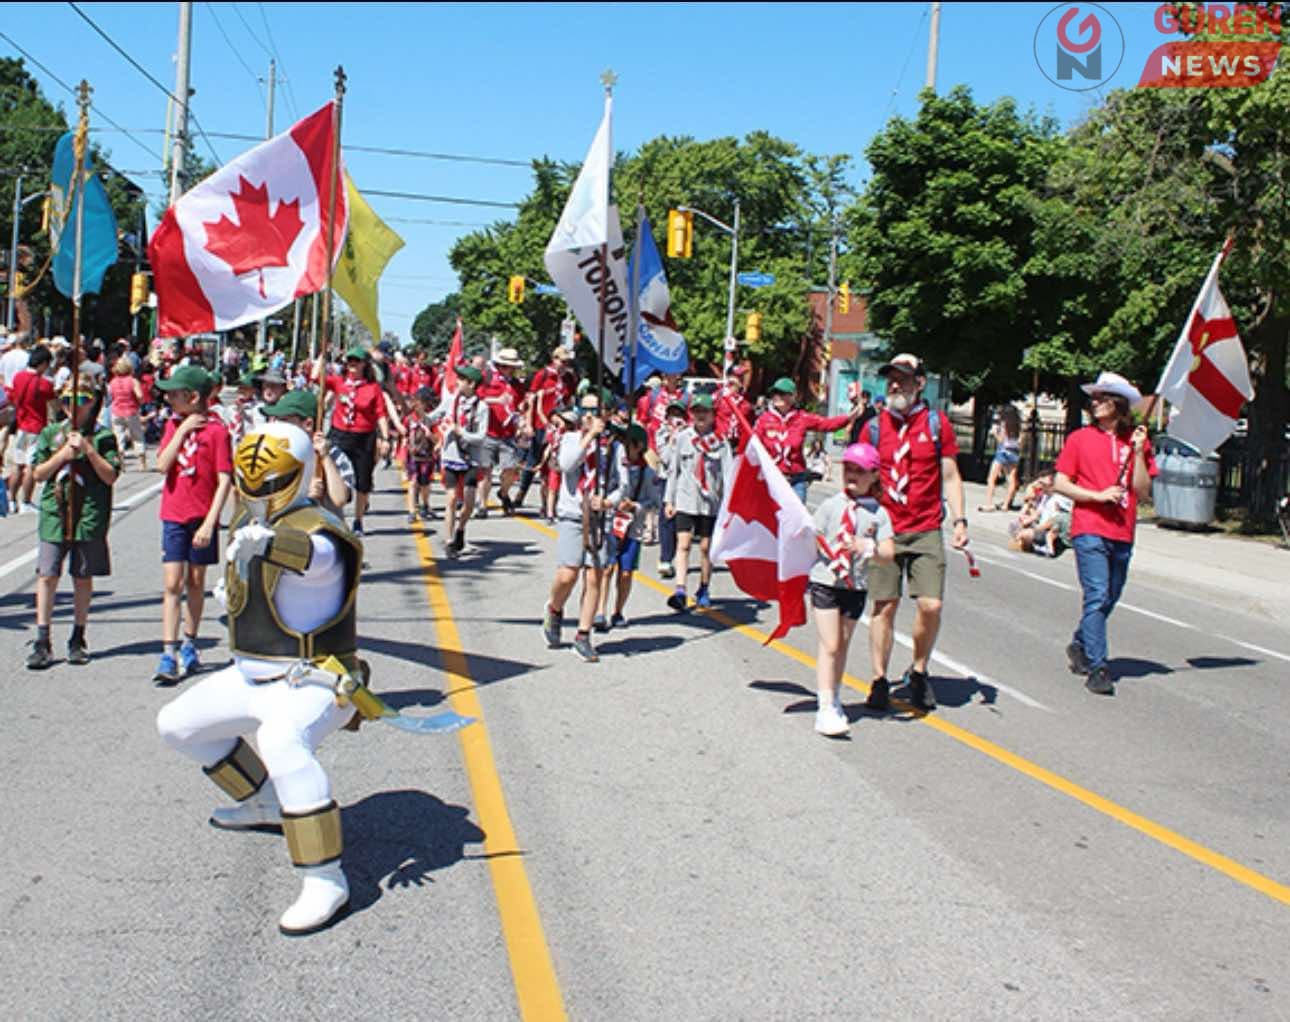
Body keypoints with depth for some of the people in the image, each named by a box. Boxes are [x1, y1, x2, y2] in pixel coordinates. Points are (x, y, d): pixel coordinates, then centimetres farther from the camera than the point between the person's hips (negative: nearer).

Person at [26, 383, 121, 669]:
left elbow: (110, 476, -5)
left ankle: (78, 640, 18)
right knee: (47, 575, -3)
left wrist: (88, 450, -13)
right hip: (55, 514, 2)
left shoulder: (103, 437, 2)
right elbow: (38, 473, 6)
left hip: (89, 516, -2)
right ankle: (42, 642, 1)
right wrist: (63, 454, -8)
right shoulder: (51, 434, 9)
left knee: (83, 578, 6)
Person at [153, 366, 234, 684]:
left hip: (202, 518, -2)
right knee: (172, 584, -3)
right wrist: (182, 429, -13)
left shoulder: (216, 430, -9)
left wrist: (209, 523, -16)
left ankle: (189, 643, 27)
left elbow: (225, 481, -11)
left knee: (195, 581, 11)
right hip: (174, 516, 3)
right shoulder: (173, 424, 5)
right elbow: (162, 465, -8)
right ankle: (168, 653, -5)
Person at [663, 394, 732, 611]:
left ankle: (703, 590, 24)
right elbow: (673, 469, 9)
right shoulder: (683, 437, 4)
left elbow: (728, 472, -3)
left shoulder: (720, 441, -1)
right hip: (685, 499, 0)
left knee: (706, 547, 8)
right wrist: (669, 500, 6)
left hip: (710, 500, 0)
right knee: (683, 544, -9)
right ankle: (680, 592, -14)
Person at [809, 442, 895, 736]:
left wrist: (866, 547, -25)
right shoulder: (830, 506, -2)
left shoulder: (878, 513, 0)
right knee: (830, 645, -6)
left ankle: (835, 700, 29)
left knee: (843, 645, 15)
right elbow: (813, 544, -1)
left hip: (856, 586, 2)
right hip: (825, 582, -2)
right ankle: (825, 708, -6)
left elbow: (889, 553, -8)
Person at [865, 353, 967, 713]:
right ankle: (880, 680, 12)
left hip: (926, 531, 0)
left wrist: (960, 519, -2)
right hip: (884, 530, 1)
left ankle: (918, 672, 15)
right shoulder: (875, 426, 6)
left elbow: (950, 476, 7)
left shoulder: (937, 423, 4)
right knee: (884, 605, 0)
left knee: (931, 605, -8)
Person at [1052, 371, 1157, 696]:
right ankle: (1097, 669, -10)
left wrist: (1138, 453, -8)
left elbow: (1143, 492, 2)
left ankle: (1080, 646, 36)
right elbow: (1060, 484, 1)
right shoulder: (1080, 438, 2)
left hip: (1122, 535, 4)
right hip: (1089, 531, -4)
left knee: (1109, 599, 13)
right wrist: (1099, 495, -11)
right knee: (1097, 597, -13)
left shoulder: (1136, 441, 7)